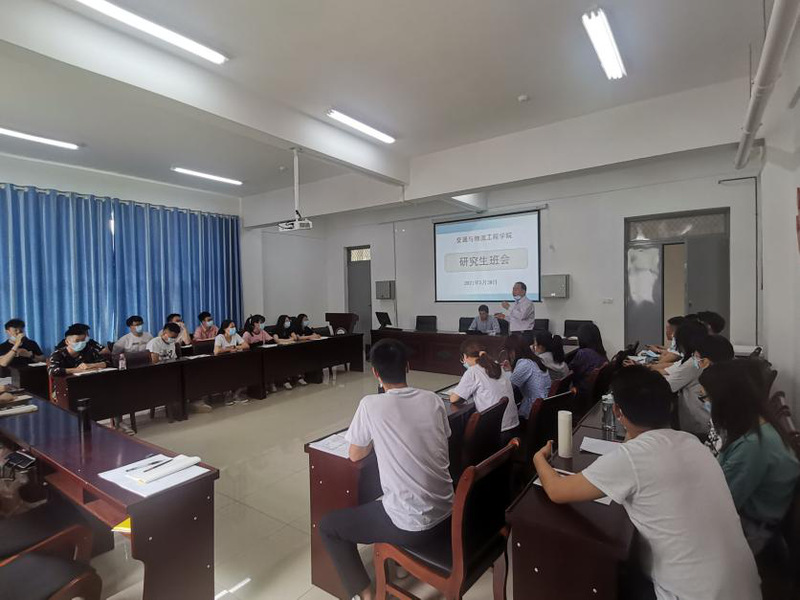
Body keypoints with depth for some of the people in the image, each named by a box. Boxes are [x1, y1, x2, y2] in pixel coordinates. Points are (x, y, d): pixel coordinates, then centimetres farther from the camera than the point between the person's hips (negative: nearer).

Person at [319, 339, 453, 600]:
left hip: (411, 526, -5)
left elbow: (355, 455, -3)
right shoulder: (433, 399, -4)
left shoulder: (371, 404, -17)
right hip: (447, 514, 6)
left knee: (327, 526, 16)